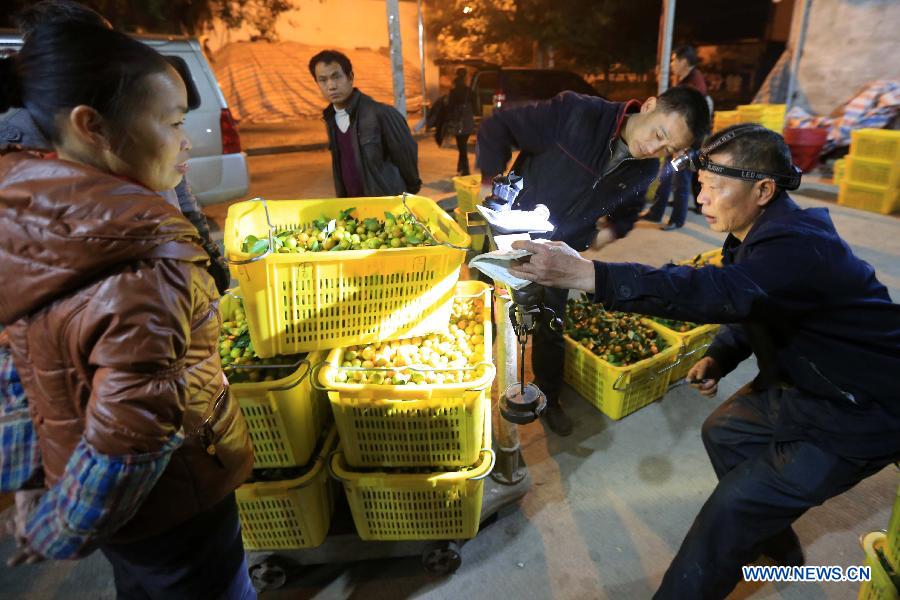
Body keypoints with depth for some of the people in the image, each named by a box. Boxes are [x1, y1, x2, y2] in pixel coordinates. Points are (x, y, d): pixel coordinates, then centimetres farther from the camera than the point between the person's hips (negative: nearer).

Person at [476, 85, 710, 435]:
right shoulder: (576, 114, -25)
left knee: (551, 330, 15)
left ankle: (548, 399, 39)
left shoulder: (645, 171, -7)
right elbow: (496, 128, -20)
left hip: (561, 253, 4)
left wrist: (615, 228, -7)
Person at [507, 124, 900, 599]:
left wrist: (586, 273, -58)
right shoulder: (768, 232, -1)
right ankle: (774, 543, 39)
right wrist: (719, 357, -6)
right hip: (807, 383, 9)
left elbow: (719, 292, -50)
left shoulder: (798, 248, -32)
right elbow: (750, 304, 12)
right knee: (722, 432, 18)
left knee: (731, 508, -9)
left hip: (861, 413, -9)